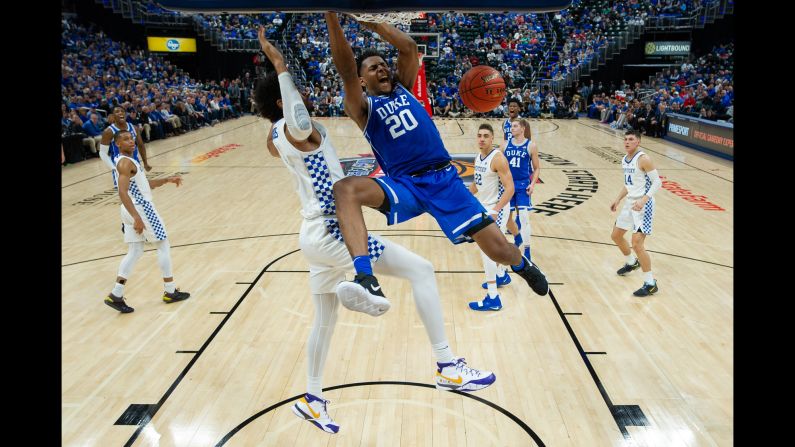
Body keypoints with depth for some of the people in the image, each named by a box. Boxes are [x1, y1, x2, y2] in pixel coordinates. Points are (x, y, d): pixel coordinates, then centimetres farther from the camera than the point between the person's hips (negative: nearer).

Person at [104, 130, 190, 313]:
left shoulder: (127, 161, 17)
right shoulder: (125, 162, -15)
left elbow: (145, 184, 25)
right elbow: (122, 192, -26)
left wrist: (167, 180, 15)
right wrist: (137, 218, -32)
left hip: (134, 211, 10)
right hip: (140, 209, -10)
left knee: (135, 252, 11)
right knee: (163, 245, 2)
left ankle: (116, 295, 7)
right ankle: (170, 291, 9)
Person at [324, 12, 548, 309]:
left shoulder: (402, 87, 16)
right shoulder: (363, 108, 5)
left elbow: (409, 47, 0)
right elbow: (345, 70, -13)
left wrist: (374, 24, -1)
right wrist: (331, 16, -22)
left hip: (444, 178, 2)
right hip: (402, 184, -2)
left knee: (498, 249, -5)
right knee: (344, 189, -32)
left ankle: (521, 264, 33)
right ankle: (366, 279, -46)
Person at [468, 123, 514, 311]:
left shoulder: (498, 158, -20)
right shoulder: (478, 158, 7)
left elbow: (509, 188, -24)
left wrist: (495, 211, -32)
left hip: (496, 208, -9)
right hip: (483, 207, 9)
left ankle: (493, 299, -7)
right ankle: (501, 275, 47)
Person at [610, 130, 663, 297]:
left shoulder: (643, 159, -17)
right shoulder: (624, 160, 9)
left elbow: (657, 182, -18)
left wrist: (643, 200, -28)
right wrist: (618, 199, 16)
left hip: (643, 205, -9)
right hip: (630, 203, 9)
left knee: (637, 243, -15)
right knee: (616, 235, 20)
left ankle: (650, 284, -3)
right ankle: (632, 263, 46)